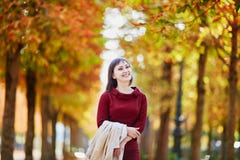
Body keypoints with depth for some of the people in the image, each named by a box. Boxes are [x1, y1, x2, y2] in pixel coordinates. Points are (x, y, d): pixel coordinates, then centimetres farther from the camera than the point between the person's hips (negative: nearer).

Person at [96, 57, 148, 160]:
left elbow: (140, 126, 1)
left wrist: (123, 142, -12)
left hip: (131, 150, 2)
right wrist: (125, 130, -12)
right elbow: (101, 124, -2)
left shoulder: (141, 97, 8)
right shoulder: (106, 97, 3)